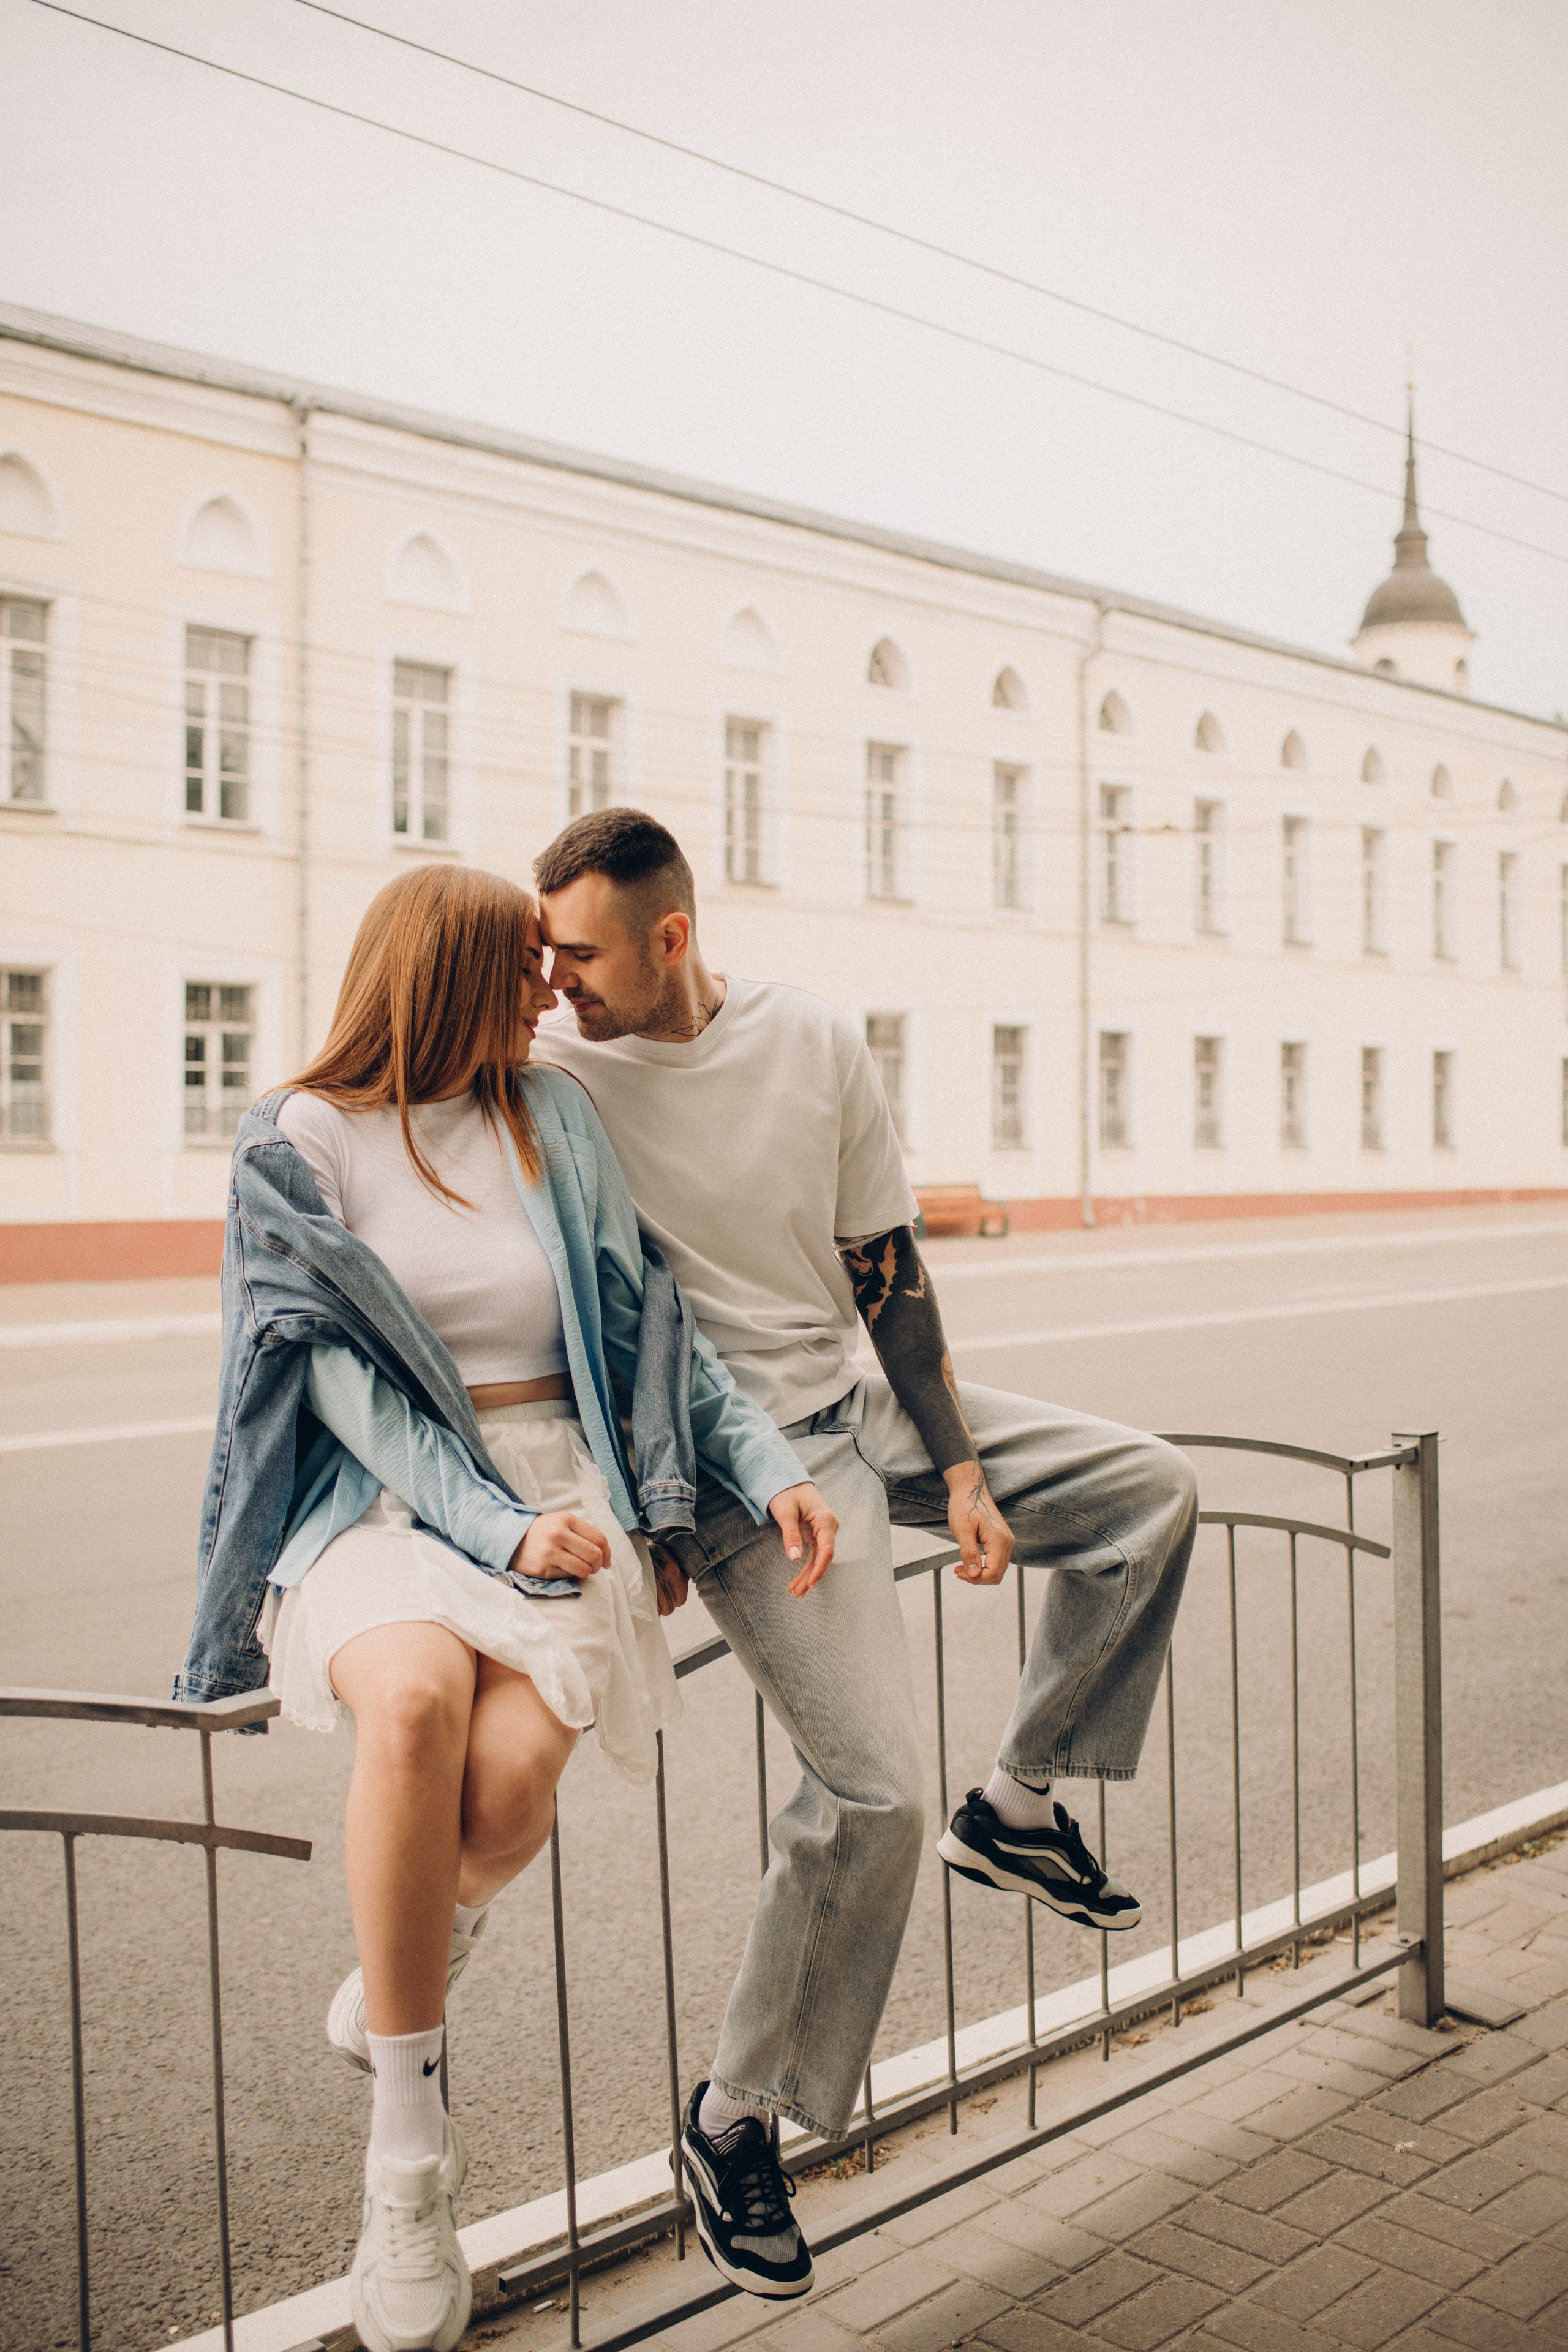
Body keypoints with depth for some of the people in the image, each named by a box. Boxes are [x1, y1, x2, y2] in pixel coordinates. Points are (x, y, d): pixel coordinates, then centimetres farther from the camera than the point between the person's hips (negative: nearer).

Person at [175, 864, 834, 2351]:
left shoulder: (552, 1119, 12)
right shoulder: (293, 1145, 1)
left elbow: (648, 1320, 12)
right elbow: (343, 1380, -7)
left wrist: (767, 1465, -1)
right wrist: (493, 1527, -20)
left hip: (556, 1484, 2)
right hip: (374, 1497, -2)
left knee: (517, 1763, -28)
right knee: (417, 1700, -35)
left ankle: (393, 1986, 8)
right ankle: (406, 2143, -15)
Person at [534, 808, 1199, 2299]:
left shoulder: (814, 1043, -5)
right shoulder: (550, 1071, -14)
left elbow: (885, 1268, 2)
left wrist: (958, 1469, 0)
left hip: (857, 1403, 6)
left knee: (1153, 1488, 4)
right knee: (873, 1789, -14)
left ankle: (1017, 1808, 16)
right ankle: (733, 2119, 7)